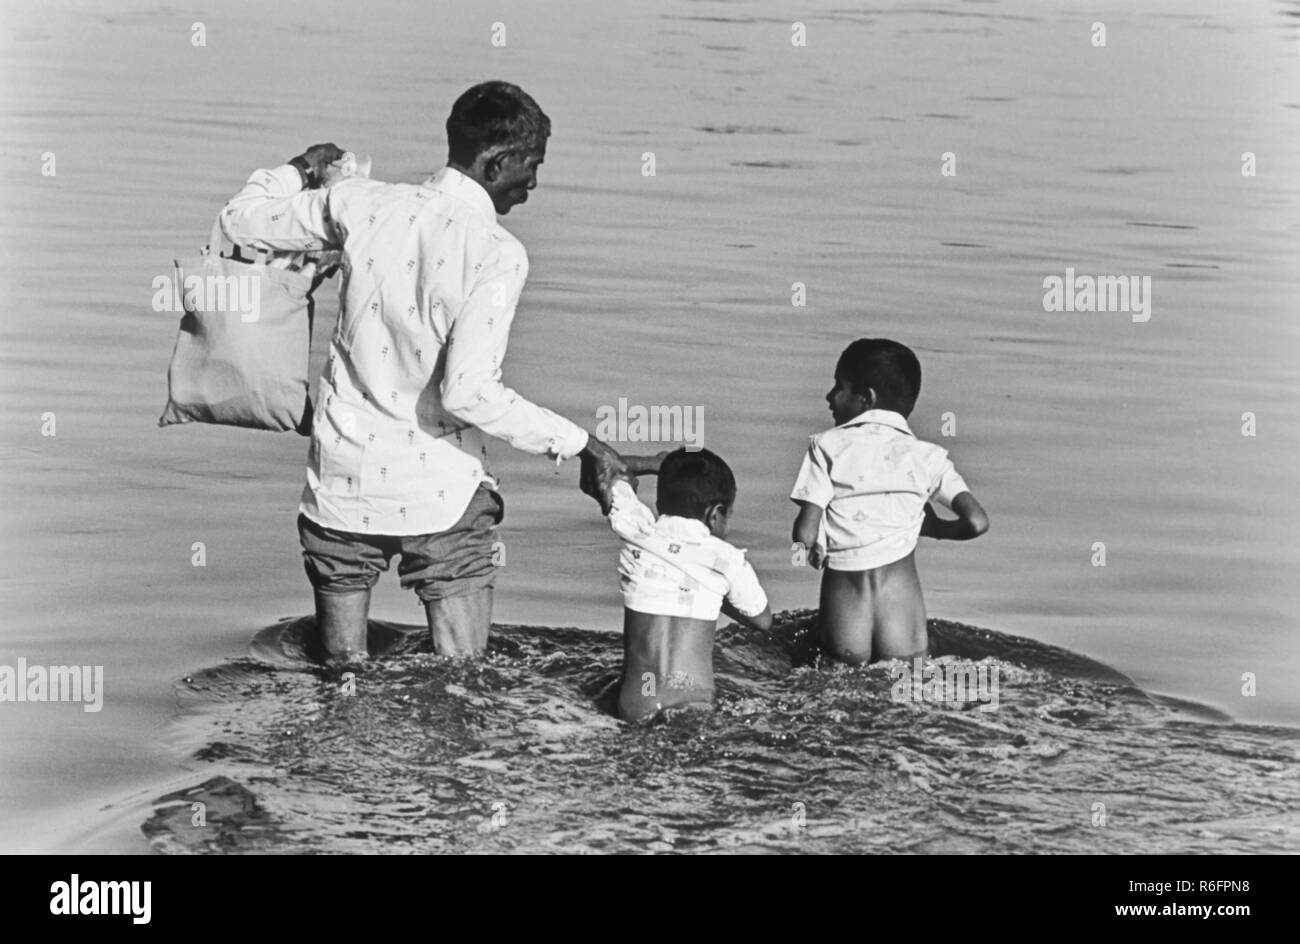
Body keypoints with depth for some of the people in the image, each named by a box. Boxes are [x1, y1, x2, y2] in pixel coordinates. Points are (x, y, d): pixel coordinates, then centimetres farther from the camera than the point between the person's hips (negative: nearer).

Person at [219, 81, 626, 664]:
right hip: (439, 495, -4)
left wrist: (300, 172, 27)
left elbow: (240, 222, 10)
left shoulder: (361, 205, -2)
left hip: (342, 484, 5)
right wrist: (578, 443, -16)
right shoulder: (496, 255, -16)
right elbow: (468, 392, -23)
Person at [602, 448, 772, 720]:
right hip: (692, 706, -4)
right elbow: (763, 620, 16)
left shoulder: (639, 535, 3)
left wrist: (656, 464, 33)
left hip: (635, 706, 4)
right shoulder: (727, 560, -2)